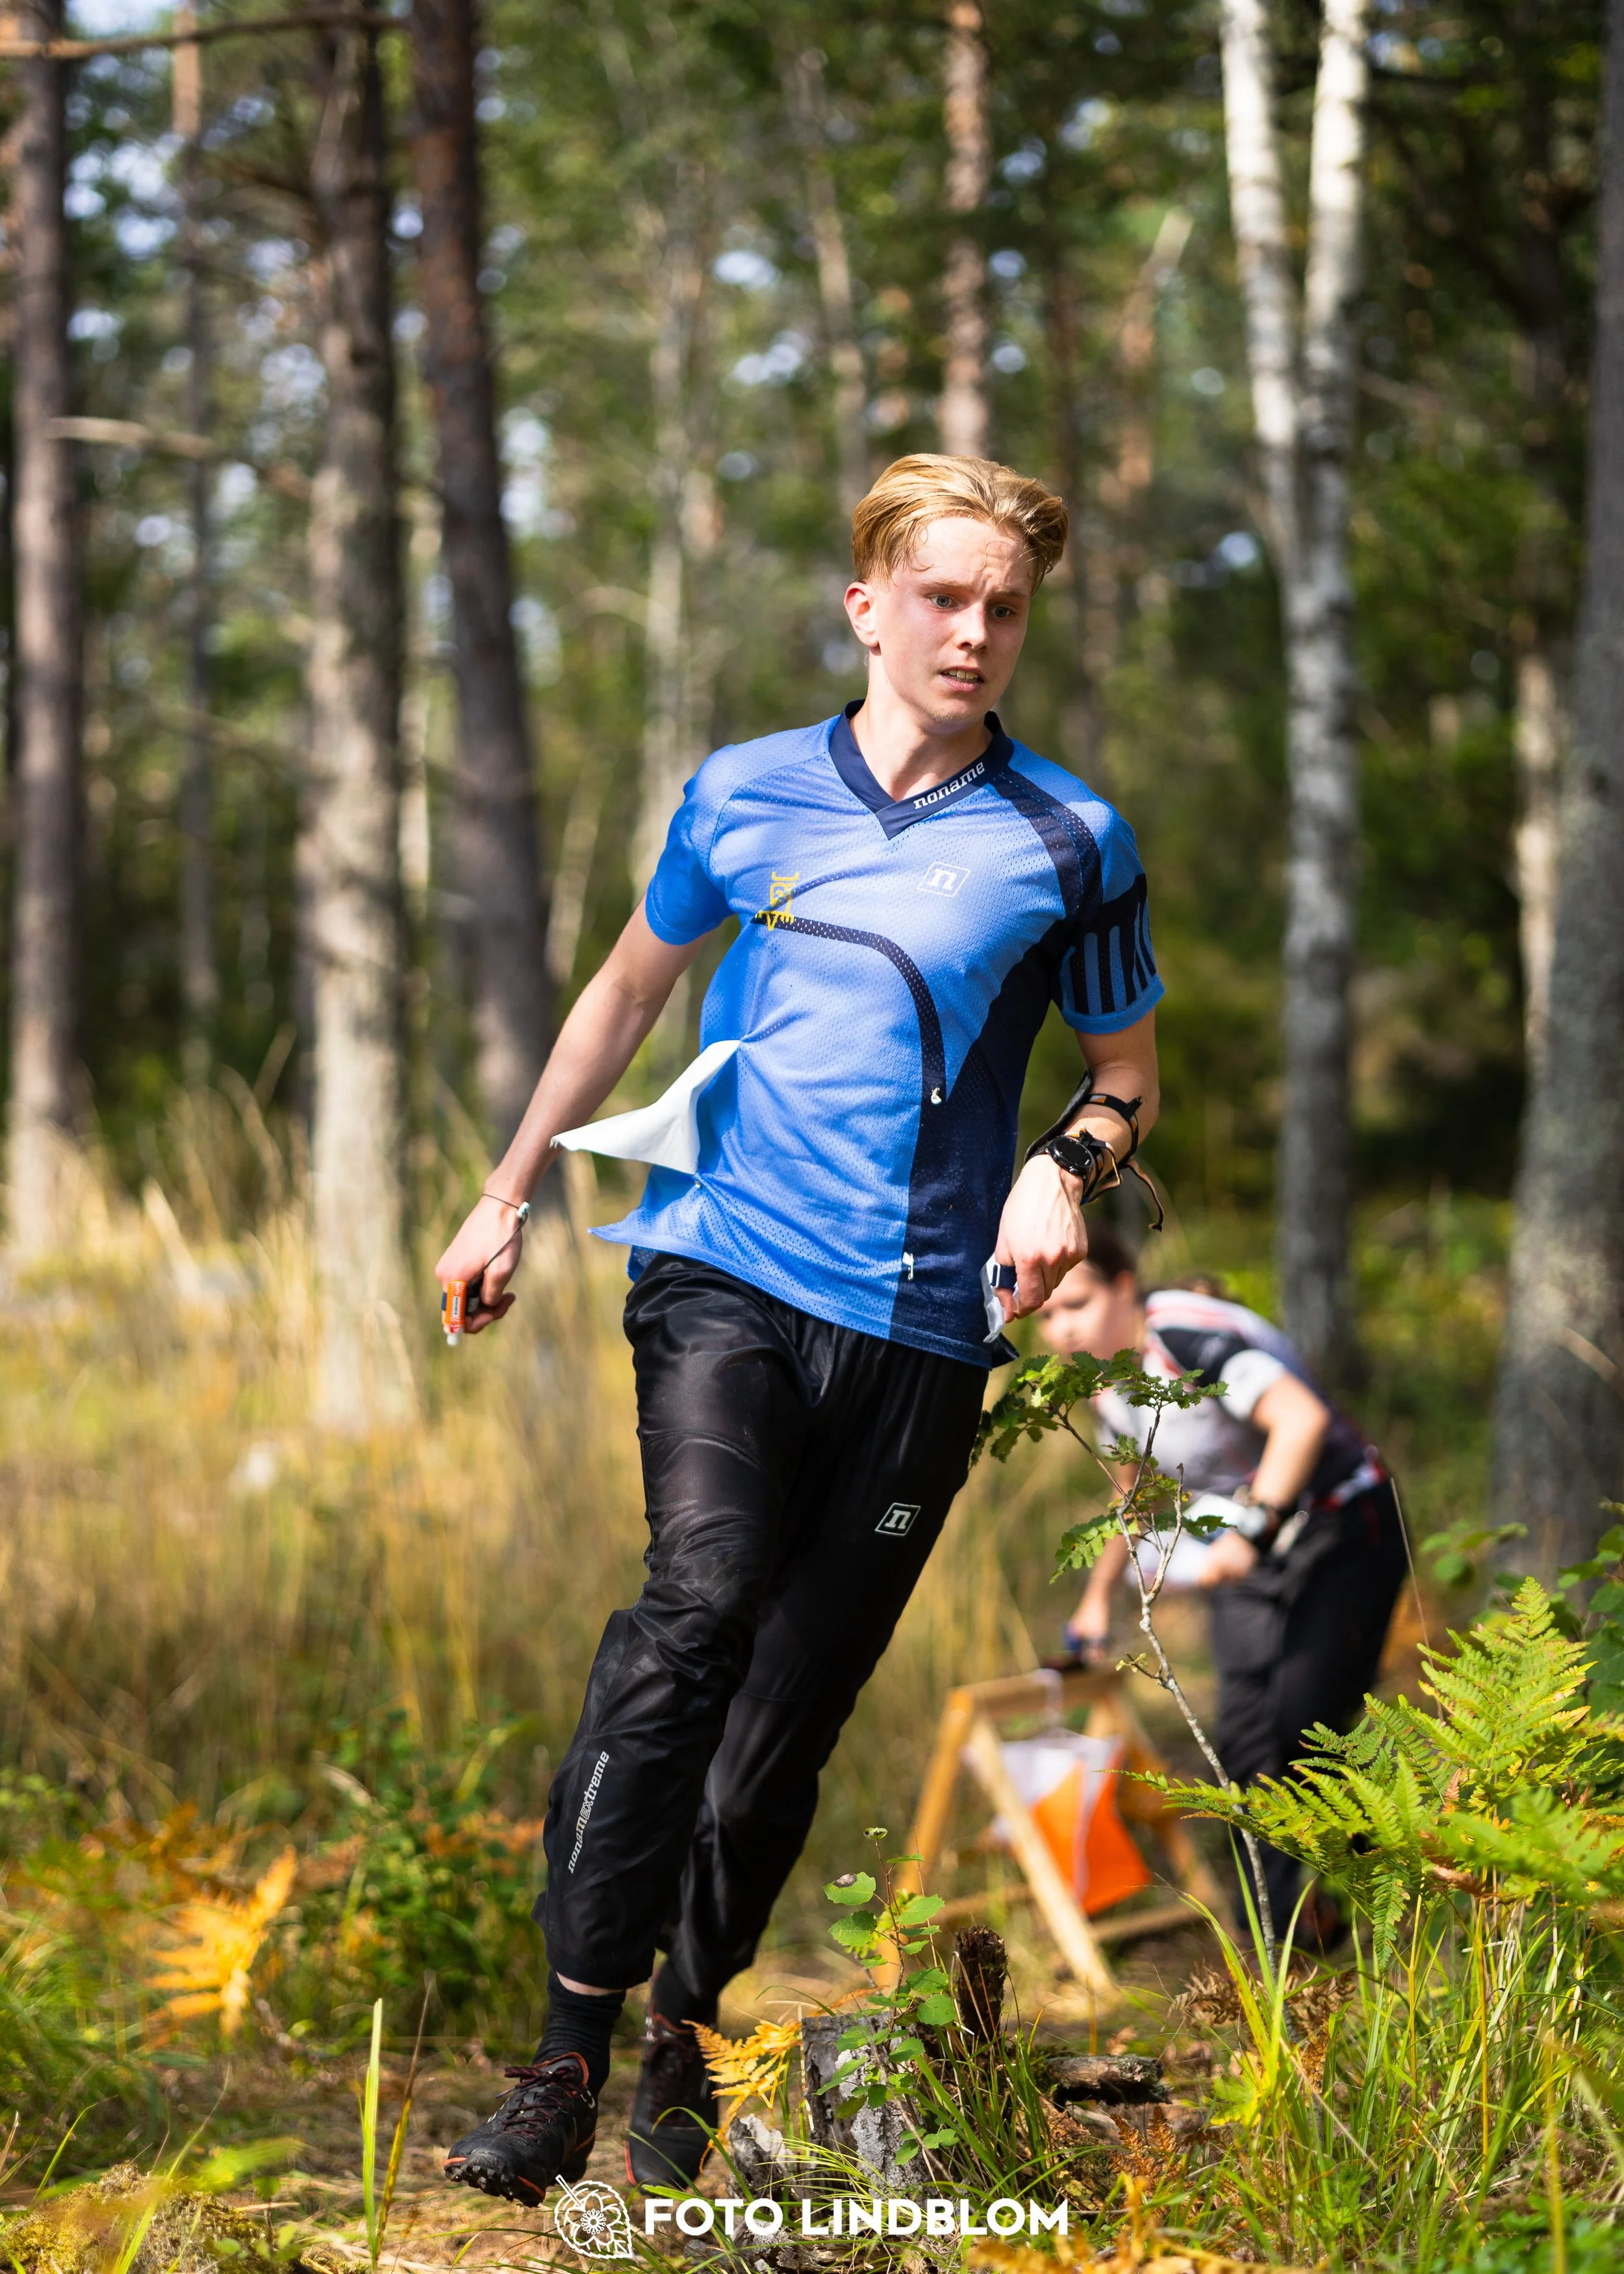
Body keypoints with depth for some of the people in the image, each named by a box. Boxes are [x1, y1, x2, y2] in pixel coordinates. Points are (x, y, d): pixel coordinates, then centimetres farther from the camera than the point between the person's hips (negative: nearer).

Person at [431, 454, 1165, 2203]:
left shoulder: (1068, 842, 5)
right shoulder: (744, 795, 8)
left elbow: (1127, 1075, 16)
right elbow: (629, 991, 24)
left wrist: (1067, 1167, -6)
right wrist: (508, 1195, 25)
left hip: (920, 1323, 1)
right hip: (722, 1269, -1)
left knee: (788, 1714, 0)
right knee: (699, 1601, -24)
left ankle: (679, 2056, 18)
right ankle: (563, 2057, -23)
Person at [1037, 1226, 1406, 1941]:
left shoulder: (1190, 1336, -26)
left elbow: (1303, 1419, -39)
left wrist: (1249, 1531, -42)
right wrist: (1098, 1595, 24)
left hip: (1343, 1528, -8)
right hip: (1250, 1549, 8)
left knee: (1303, 1723, -15)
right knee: (1244, 1736, -2)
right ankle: (1280, 1922, 2)